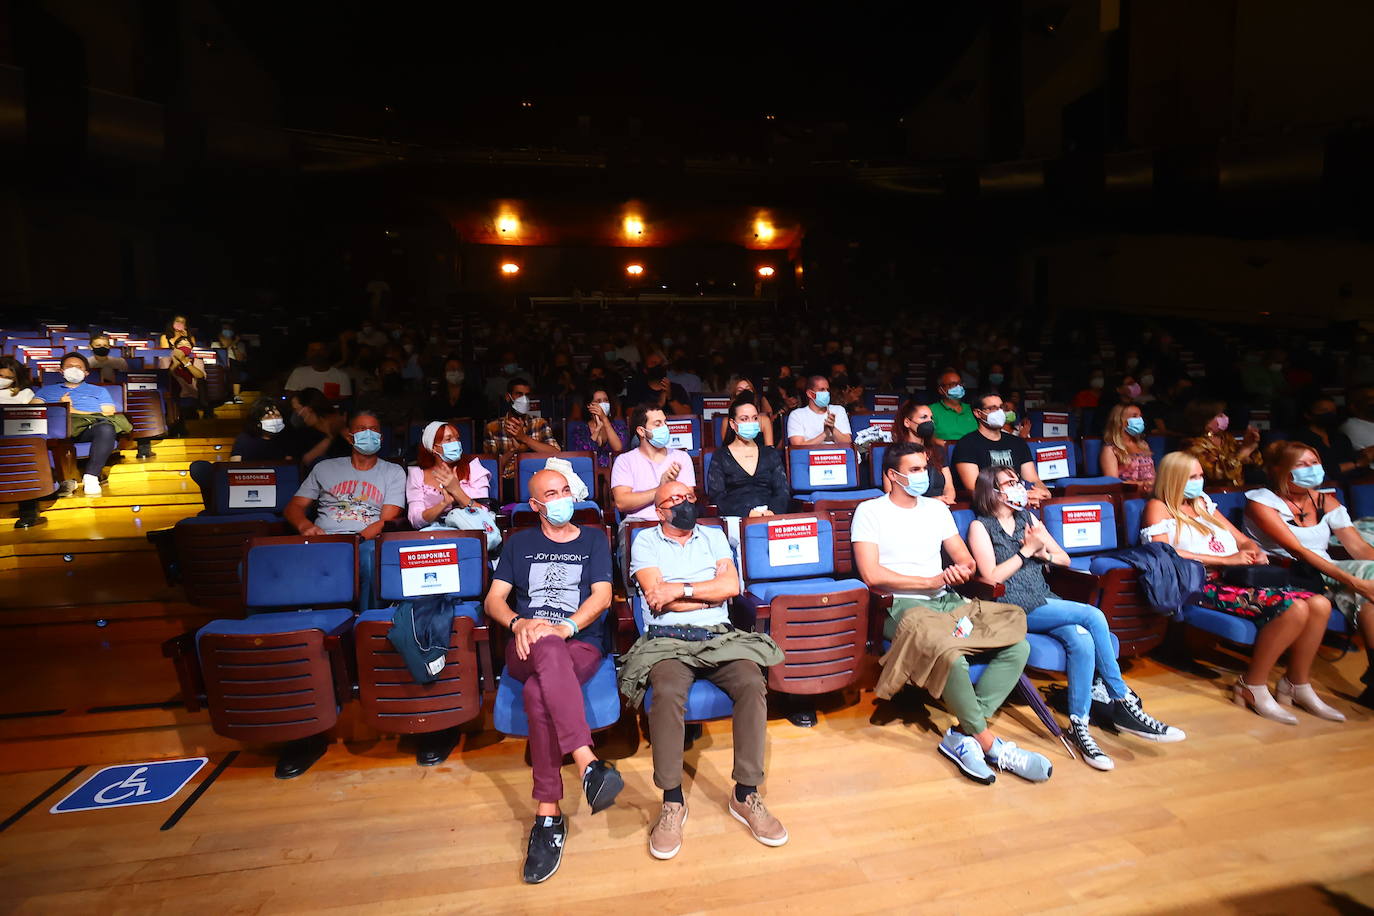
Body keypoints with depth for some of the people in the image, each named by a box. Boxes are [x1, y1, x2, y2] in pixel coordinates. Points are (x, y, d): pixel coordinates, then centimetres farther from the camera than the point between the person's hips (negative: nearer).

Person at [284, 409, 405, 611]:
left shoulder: (393, 472, 17)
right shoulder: (325, 468, 25)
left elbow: (388, 520, 5)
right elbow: (294, 507, 21)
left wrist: (358, 538, -14)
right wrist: (305, 526, -4)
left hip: (367, 542, -2)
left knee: (373, 558, -40)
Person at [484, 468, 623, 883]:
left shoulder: (593, 539, 17)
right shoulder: (520, 543, 20)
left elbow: (602, 596, 3)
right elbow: (493, 599, 12)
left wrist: (566, 628, -15)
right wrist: (519, 623, -11)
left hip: (581, 644, 0)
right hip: (526, 649, 1)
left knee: (538, 692, -37)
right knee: (549, 648, -40)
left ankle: (548, 814, -37)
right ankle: (588, 764, -52)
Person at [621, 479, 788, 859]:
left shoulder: (714, 536, 18)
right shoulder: (646, 541, 9)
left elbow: (732, 586, 2)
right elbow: (656, 598, -6)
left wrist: (680, 590, -7)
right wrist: (710, 593, 0)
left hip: (719, 637, 3)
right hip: (667, 640, -2)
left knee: (753, 684, -27)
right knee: (668, 692, -34)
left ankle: (746, 795, -16)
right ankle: (672, 802, -20)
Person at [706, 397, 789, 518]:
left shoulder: (771, 454, 20)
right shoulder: (720, 456, 10)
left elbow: (783, 491, 11)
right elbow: (717, 496, 0)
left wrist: (773, 511, -12)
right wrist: (747, 513, -16)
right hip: (736, 520, -2)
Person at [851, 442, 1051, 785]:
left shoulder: (937, 508, 19)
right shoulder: (870, 512, 0)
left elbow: (965, 560, 18)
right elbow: (872, 575, -11)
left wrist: (961, 571, -8)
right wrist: (932, 581, -8)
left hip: (948, 601, 7)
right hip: (904, 606, -6)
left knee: (1017, 645, -15)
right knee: (949, 654, -35)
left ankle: (963, 735, -16)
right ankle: (990, 745, -15)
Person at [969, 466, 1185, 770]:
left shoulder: (1027, 518, 20)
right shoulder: (980, 527, 1)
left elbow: (1065, 559, 20)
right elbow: (991, 577, -10)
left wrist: (1042, 553, 0)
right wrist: (1027, 550, -9)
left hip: (1044, 602, 6)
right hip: (1013, 608, -6)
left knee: (1081, 640, -27)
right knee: (1093, 616, -24)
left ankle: (1079, 726, -20)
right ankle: (1122, 702, -12)